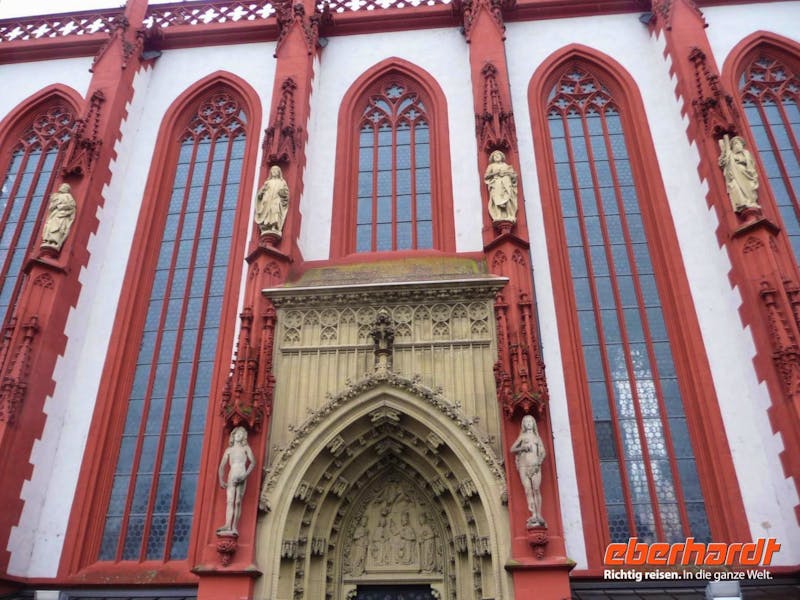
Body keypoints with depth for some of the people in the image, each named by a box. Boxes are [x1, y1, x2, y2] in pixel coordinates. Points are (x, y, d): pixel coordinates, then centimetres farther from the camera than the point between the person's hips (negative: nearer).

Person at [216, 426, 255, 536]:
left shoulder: (245, 448, 11)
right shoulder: (228, 450, 17)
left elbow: (253, 462, 0)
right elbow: (222, 466, 16)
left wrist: (246, 475, -12)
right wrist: (221, 480, 5)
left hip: (241, 477, -2)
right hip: (231, 477, 2)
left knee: (238, 502, -9)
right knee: (229, 501, -10)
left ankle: (234, 527, -14)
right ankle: (227, 526, -20)